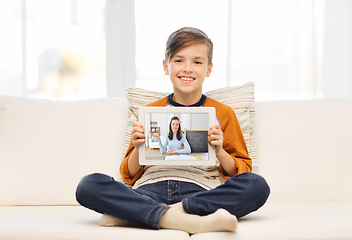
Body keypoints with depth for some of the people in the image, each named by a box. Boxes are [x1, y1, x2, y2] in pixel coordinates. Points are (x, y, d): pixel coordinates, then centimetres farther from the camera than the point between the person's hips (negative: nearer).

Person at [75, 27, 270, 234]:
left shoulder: (222, 113, 17)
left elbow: (241, 172, 15)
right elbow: (130, 176, 21)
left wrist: (219, 152, -4)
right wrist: (138, 148, 1)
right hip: (149, 191, 1)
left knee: (257, 185, -31)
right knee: (88, 185, -26)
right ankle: (188, 220, -37)